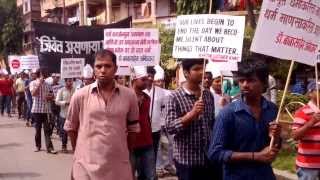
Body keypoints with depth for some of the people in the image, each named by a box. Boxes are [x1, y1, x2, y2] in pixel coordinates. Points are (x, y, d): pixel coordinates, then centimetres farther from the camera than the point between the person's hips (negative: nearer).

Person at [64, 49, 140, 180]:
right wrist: (79, 153, 11)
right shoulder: (80, 95, -2)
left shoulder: (129, 95, 0)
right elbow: (70, 127, 10)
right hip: (86, 168, -1)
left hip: (119, 168, 1)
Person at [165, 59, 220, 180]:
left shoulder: (208, 95, 9)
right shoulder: (175, 97, -8)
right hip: (187, 160, -5)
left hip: (210, 158, 5)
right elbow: (170, 127, -17)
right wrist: (192, 114, -24)